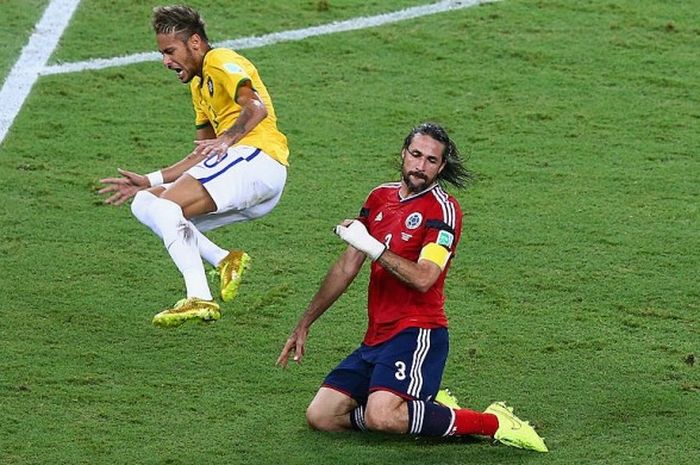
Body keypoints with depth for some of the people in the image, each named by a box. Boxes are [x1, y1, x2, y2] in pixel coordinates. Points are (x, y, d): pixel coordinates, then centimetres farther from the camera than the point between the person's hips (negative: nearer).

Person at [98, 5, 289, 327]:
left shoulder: (221, 62, -1)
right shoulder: (199, 85, 29)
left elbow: (257, 107, -20)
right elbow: (202, 157, 31)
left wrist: (225, 141, -34)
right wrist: (149, 181, 27)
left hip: (256, 157, -10)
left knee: (165, 204, -22)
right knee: (144, 204, 7)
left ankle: (199, 299, -31)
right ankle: (224, 261, -10)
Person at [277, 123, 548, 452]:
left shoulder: (443, 209, -8)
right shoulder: (380, 197, 14)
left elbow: (423, 278, -21)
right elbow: (346, 268, 19)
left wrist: (372, 246, -19)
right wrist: (303, 325, 19)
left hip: (417, 332, -8)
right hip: (377, 337, 8)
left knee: (380, 418, -29)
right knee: (320, 417, -2)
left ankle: (491, 423, -15)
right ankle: (429, 407, 9)